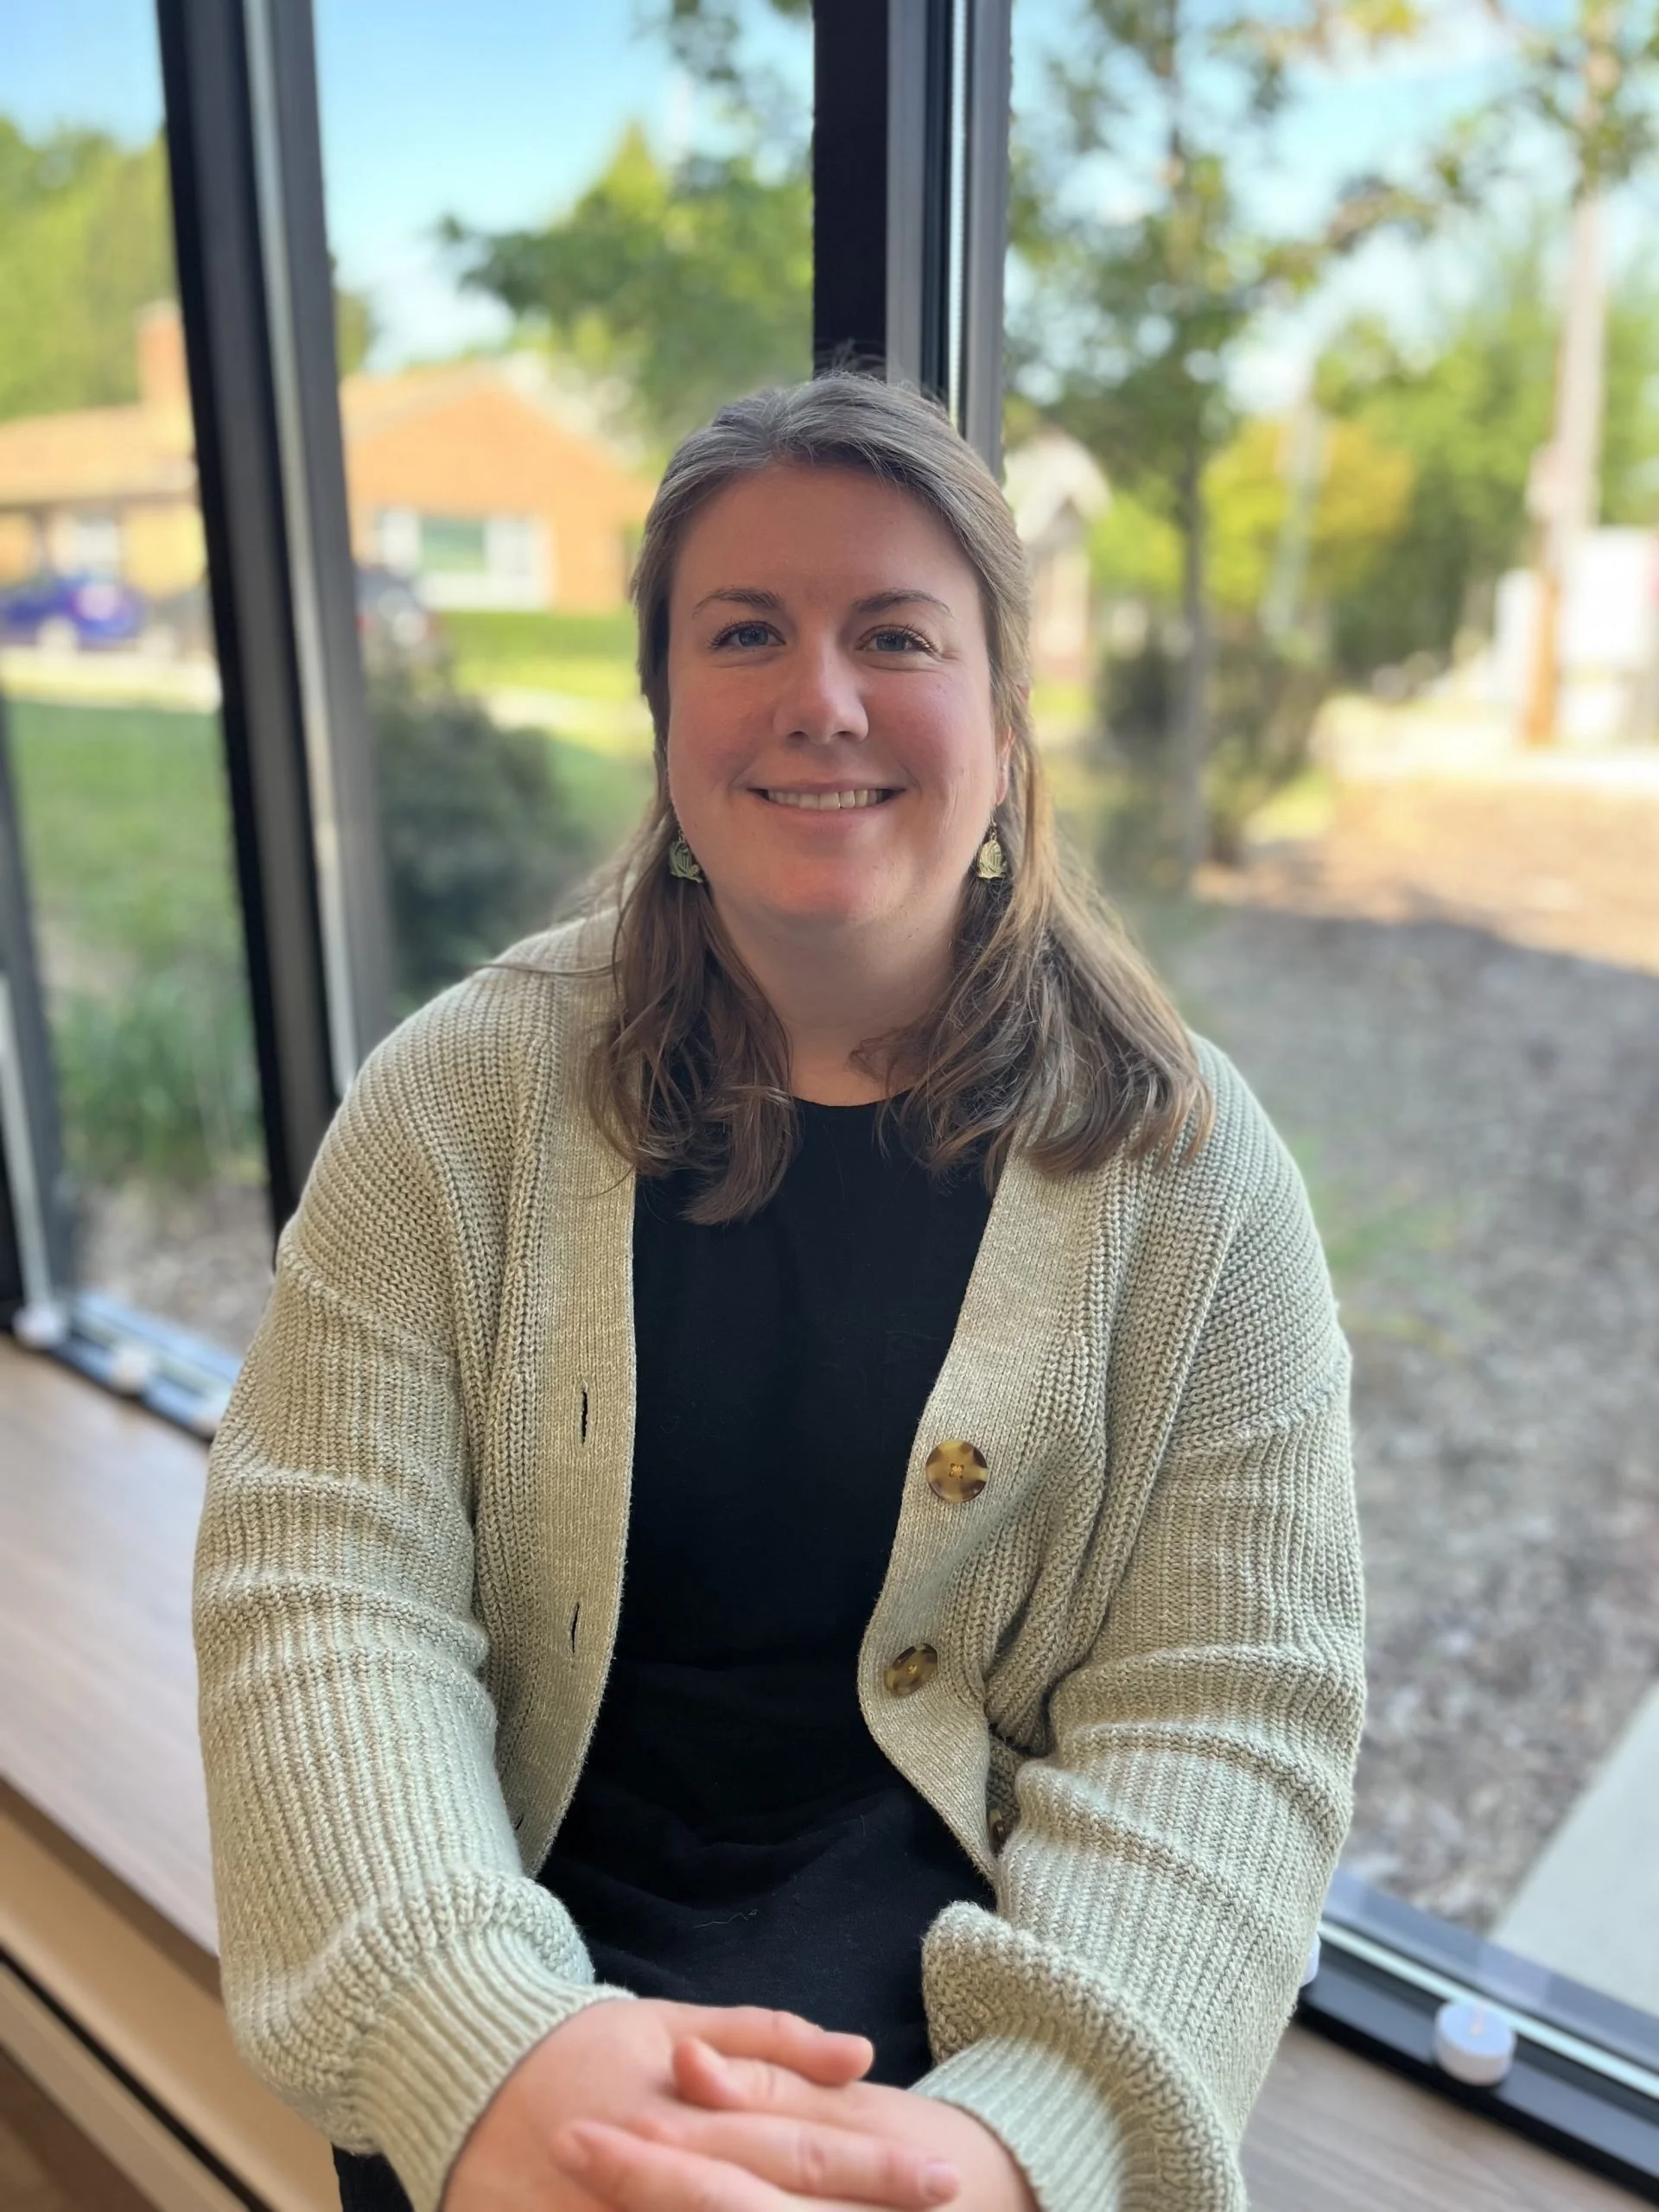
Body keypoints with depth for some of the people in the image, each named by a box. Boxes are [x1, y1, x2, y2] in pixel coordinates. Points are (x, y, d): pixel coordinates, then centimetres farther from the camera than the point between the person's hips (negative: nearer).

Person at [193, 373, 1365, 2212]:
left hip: (942, 1909, 0)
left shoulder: (1184, 1167, -6)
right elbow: (320, 1586, -10)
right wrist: (478, 2041, -25)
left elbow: (1224, 1712, -9)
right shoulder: (466, 1097, -5)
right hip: (539, 1904, 1)